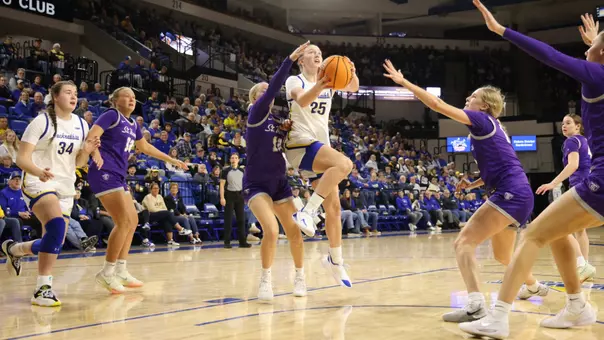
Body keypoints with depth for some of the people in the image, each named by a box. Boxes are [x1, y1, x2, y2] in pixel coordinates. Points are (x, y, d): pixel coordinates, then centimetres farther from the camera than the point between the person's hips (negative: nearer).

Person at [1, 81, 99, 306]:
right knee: (57, 227, -30)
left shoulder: (81, 125, 7)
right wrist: (39, 171, -34)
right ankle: (43, 288, -22)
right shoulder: (42, 122, -9)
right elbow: (22, 158, -13)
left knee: (55, 242, 6)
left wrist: (86, 151, -9)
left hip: (65, 187, 7)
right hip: (38, 183, -6)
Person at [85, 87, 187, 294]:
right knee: (124, 221, -15)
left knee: (132, 221, 10)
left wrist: (172, 160, 36)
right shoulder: (111, 115, -5)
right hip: (104, 173, -9)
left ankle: (120, 271, 16)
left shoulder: (132, 124, 18)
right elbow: (91, 137, -19)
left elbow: (145, 147, 32)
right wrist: (96, 153, -40)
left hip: (118, 176, 9)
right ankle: (107, 272, -8)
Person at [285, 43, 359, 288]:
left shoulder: (329, 81, 15)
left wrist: (352, 74, -25)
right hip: (301, 146, -7)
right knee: (344, 164, -33)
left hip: (321, 148, 7)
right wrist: (319, 86, -46)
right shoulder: (295, 81, -2)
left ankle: (335, 260, 19)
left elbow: (353, 88, -2)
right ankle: (307, 212, -29)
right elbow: (302, 100, -25)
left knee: (334, 208, 7)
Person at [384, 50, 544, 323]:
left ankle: (476, 307, -31)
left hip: (511, 195, -10)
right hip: (517, 195, 10)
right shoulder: (492, 127, 19)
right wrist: (473, 184, 17)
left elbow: (437, 104, -13)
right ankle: (535, 286, 54)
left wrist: (403, 82, -10)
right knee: (502, 255, 29)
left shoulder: (483, 120, -6)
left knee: (464, 243, -18)